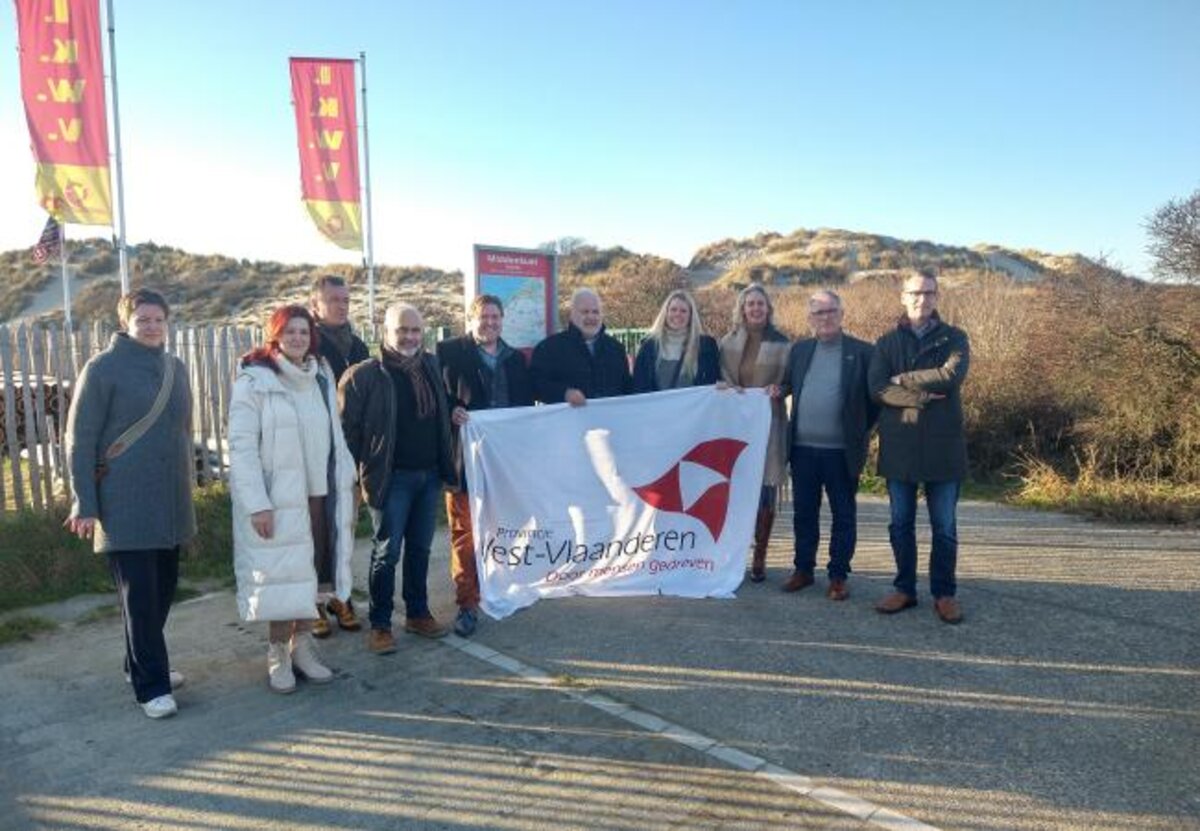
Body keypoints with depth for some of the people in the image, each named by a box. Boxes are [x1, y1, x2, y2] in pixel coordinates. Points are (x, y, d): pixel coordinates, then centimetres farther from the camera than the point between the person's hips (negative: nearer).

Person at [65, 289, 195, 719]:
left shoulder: (175, 367, 10)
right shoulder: (103, 368, -6)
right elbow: (80, 439, -7)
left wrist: (187, 486, 17)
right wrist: (84, 505, -11)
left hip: (170, 501, 6)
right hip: (126, 504, -6)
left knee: (163, 587, 13)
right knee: (139, 594, -3)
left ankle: (141, 663, 31)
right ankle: (151, 686, 6)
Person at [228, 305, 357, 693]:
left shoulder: (322, 377, 9)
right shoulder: (254, 380, -8)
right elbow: (241, 446, -13)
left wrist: (345, 484, 9)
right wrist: (256, 503, -19)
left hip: (319, 493, 5)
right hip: (277, 498, -5)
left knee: (312, 570, 11)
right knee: (281, 574, 3)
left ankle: (302, 645, 25)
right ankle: (278, 653, 18)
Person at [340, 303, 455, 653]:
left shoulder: (432, 367, 9)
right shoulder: (363, 375, -9)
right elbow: (347, 428, -9)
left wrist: (446, 465, 13)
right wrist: (355, 474, -11)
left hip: (429, 475, 6)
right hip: (392, 477, -5)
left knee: (420, 549, 15)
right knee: (386, 553, 2)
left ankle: (418, 614, 28)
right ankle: (380, 625, 13)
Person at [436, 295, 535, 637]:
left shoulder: (515, 359, 16)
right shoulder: (449, 352, 0)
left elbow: (526, 403, 17)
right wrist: (451, 412, -20)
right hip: (466, 455, -4)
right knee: (464, 532, -1)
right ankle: (467, 604, 5)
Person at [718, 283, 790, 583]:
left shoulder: (782, 344, 3)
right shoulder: (729, 342, 9)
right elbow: (722, 379, 11)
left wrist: (777, 390, -15)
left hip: (768, 424, -1)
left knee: (764, 492, 1)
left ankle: (759, 558, 12)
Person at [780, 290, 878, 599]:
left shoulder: (862, 351, -2)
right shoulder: (799, 349, 9)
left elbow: (875, 396, 1)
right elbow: (788, 385, 16)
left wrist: (861, 431, -1)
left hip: (841, 451, -3)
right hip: (803, 448, 3)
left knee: (843, 515, 6)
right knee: (804, 513, 12)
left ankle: (838, 576, 16)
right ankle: (803, 569, 24)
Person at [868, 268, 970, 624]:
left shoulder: (954, 338, 5)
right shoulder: (887, 342, 8)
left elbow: (952, 374, -16)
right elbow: (877, 387, -7)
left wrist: (904, 379, -9)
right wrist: (921, 396, -17)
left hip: (943, 444, -1)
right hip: (899, 445, 2)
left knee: (944, 526, 6)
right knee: (901, 523, 9)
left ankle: (944, 594, 18)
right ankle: (904, 589, 22)